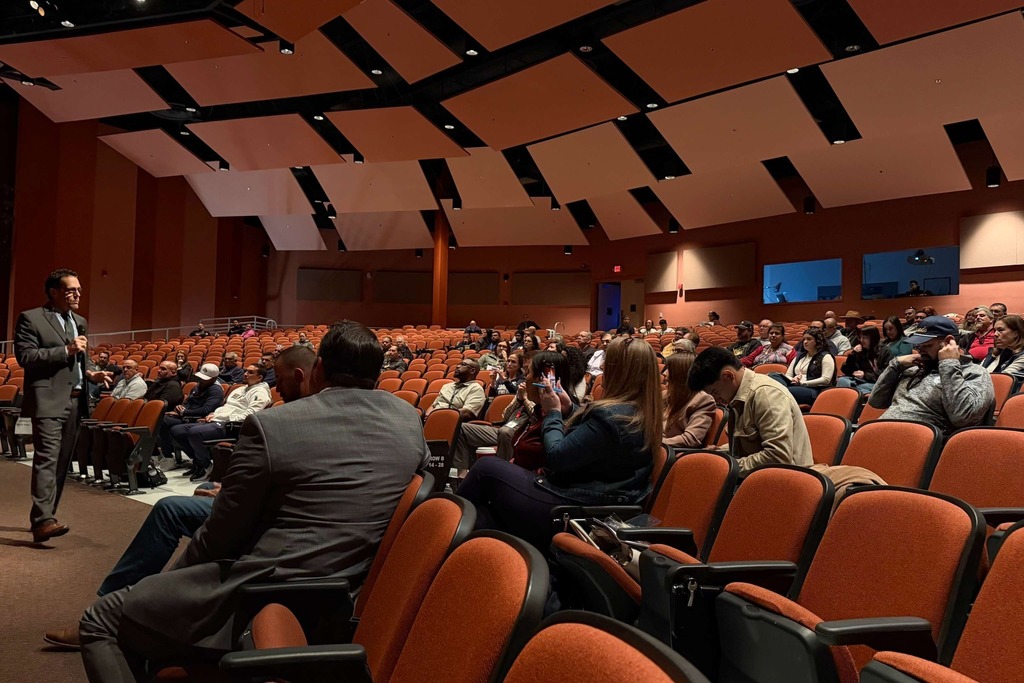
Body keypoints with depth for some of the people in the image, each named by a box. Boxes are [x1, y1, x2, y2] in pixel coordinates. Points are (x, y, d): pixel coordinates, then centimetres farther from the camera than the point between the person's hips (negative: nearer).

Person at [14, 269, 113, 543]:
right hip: (48, 400, -8)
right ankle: (43, 521, -21)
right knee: (47, 460, -16)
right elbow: (24, 356, -13)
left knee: (62, 462, 10)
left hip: (75, 400, 8)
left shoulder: (80, 322, 19)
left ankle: (44, 516, 20)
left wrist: (91, 372, 4)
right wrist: (65, 350, -17)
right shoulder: (31, 319, -3)